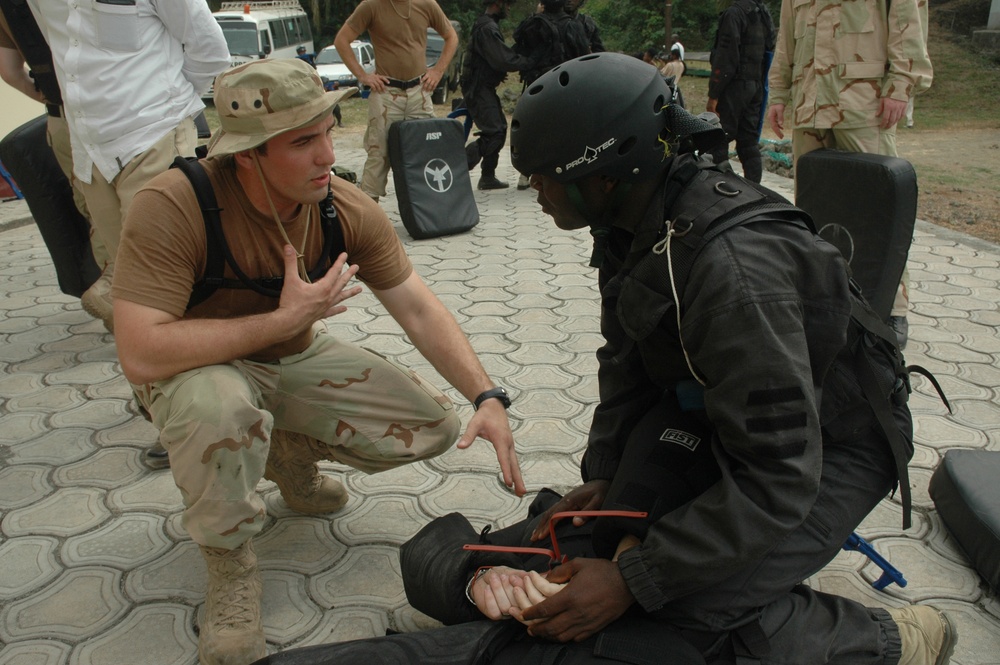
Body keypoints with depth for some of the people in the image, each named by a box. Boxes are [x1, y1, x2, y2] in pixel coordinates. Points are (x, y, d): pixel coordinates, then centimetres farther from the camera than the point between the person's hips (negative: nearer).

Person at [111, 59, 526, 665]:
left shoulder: (349, 211, -16)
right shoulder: (173, 207, -31)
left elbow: (420, 310, -12)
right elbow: (140, 354, -37)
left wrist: (488, 397, -24)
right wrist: (285, 320, -33)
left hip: (297, 357, 5)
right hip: (197, 367, -4)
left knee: (435, 425, -6)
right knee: (219, 408, -41)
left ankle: (293, 454, 19)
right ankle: (230, 560, -10)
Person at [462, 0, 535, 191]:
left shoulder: (486, 25, 17)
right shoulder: (487, 28, -17)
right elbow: (503, 60, -22)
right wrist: (529, 62, -12)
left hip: (484, 87, 11)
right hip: (478, 88, -11)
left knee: (499, 129, 13)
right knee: (493, 132, -16)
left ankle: (488, 177, 17)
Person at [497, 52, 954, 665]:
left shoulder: (732, 268, -37)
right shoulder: (633, 219, -10)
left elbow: (778, 477, -34)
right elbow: (625, 361, 4)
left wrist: (636, 580, -32)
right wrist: (604, 474, -6)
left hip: (830, 443, -7)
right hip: (716, 403, 7)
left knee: (686, 612, -21)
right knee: (624, 544, -10)